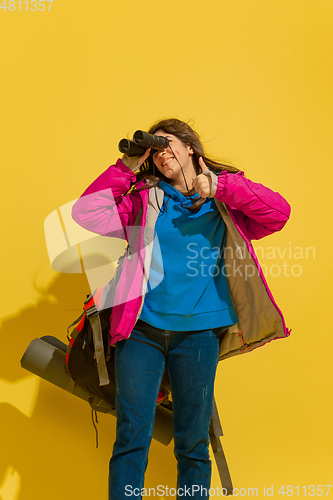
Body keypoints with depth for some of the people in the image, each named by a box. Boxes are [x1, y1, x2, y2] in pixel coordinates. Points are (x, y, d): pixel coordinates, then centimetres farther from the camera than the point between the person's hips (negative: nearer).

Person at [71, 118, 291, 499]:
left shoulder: (226, 196, 9)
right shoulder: (144, 198, 11)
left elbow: (278, 213, -7)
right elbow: (87, 213, 2)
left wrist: (219, 188, -15)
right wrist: (126, 168, -2)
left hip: (198, 331, 0)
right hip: (141, 327, 1)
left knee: (193, 442, 7)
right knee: (132, 437, -2)